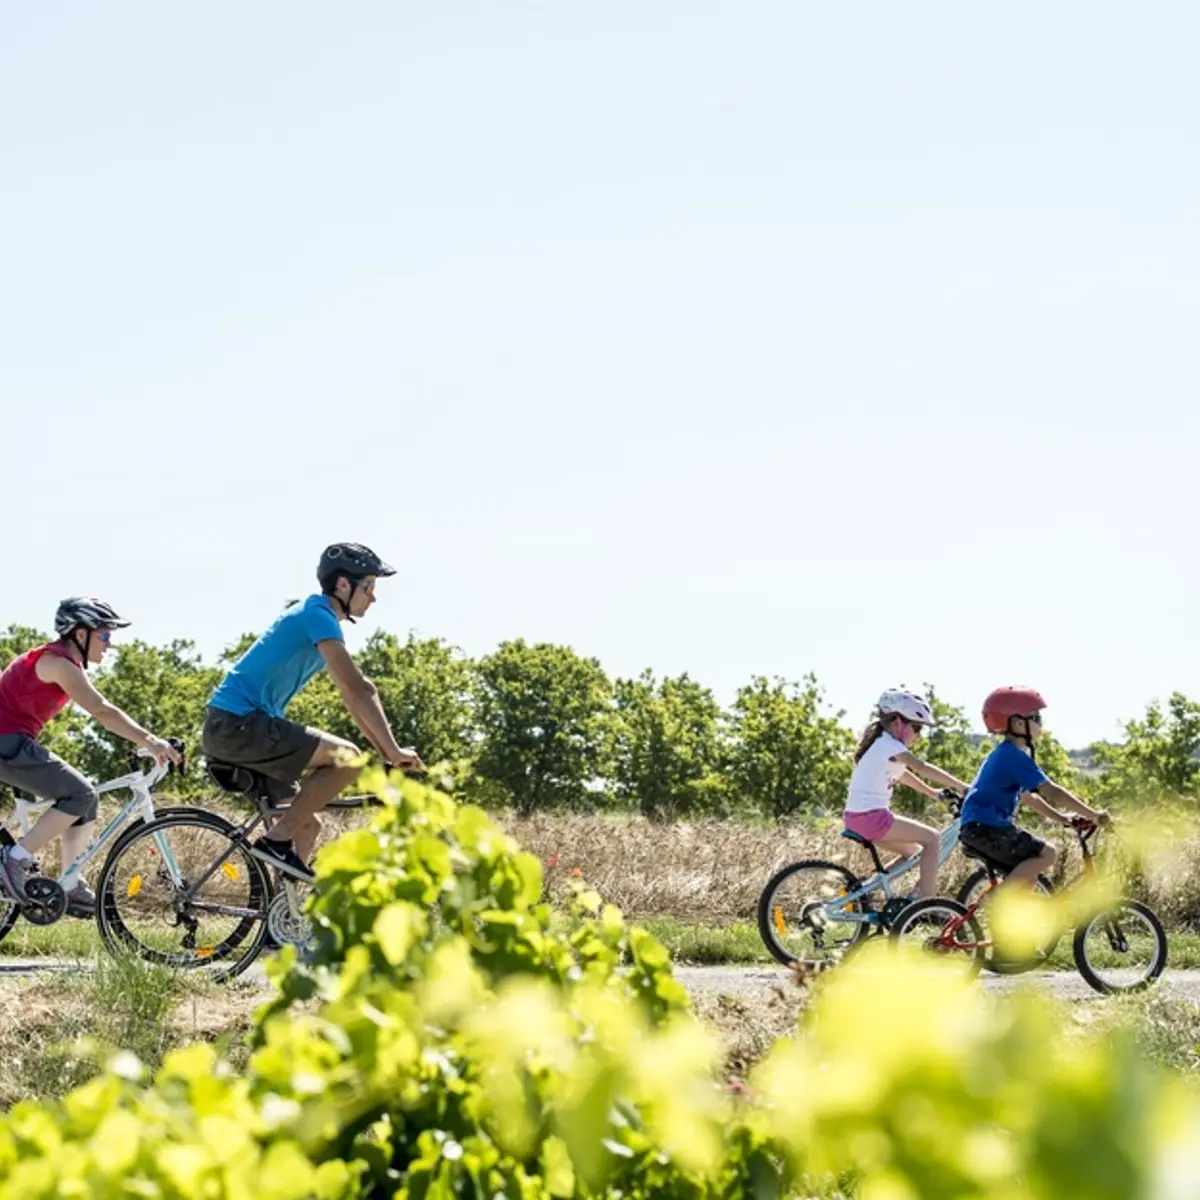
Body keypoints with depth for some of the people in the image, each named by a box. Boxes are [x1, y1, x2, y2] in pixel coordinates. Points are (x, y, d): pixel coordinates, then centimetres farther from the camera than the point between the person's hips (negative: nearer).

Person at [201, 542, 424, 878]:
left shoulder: (318, 619, 20)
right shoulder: (319, 616, -11)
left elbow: (354, 694, 22)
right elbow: (358, 690, -18)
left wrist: (387, 753, 17)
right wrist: (393, 752, -14)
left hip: (231, 728, 10)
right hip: (238, 724, -10)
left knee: (307, 826, 13)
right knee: (346, 758, -17)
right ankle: (277, 839, -14)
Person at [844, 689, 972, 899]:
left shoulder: (881, 744, 19)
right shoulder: (889, 745, -10)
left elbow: (902, 774, 32)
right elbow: (921, 768, -19)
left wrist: (932, 792, 31)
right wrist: (960, 787, -18)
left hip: (856, 817, 10)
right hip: (871, 816, -10)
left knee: (914, 851, 21)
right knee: (932, 838, -6)